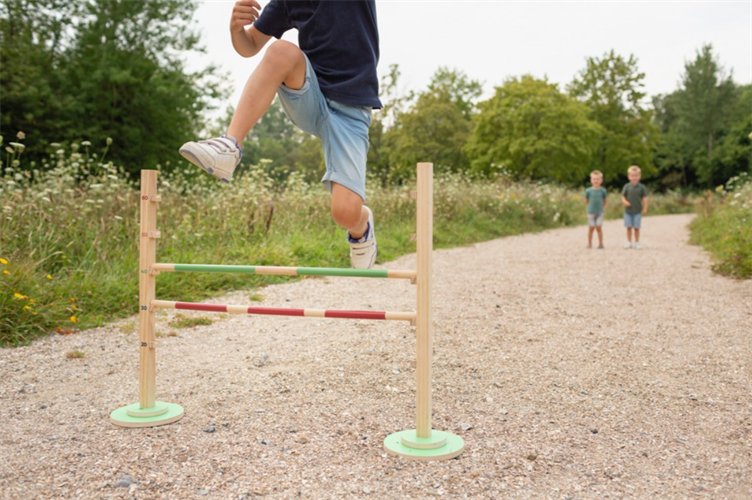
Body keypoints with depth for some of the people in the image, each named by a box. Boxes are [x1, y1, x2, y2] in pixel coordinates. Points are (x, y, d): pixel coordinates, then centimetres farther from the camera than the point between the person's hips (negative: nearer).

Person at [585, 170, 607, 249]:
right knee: (591, 228, 3)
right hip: (591, 212, 0)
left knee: (599, 228, -2)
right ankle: (589, 244, 12)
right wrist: (591, 207, 4)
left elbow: (605, 201, 11)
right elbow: (586, 201, 5)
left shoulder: (603, 191, -3)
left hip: (600, 212, 0)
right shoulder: (588, 191, -5)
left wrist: (601, 207, 6)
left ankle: (600, 244, 7)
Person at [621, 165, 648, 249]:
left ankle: (637, 242, 12)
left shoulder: (642, 187, -2)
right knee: (629, 227, 5)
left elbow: (644, 198, 0)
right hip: (628, 211, 1)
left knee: (636, 227, 2)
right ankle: (629, 242, 15)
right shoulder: (627, 186, 0)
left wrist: (645, 208, -6)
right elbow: (623, 196, 3)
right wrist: (625, 202, -17)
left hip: (637, 211, -1)